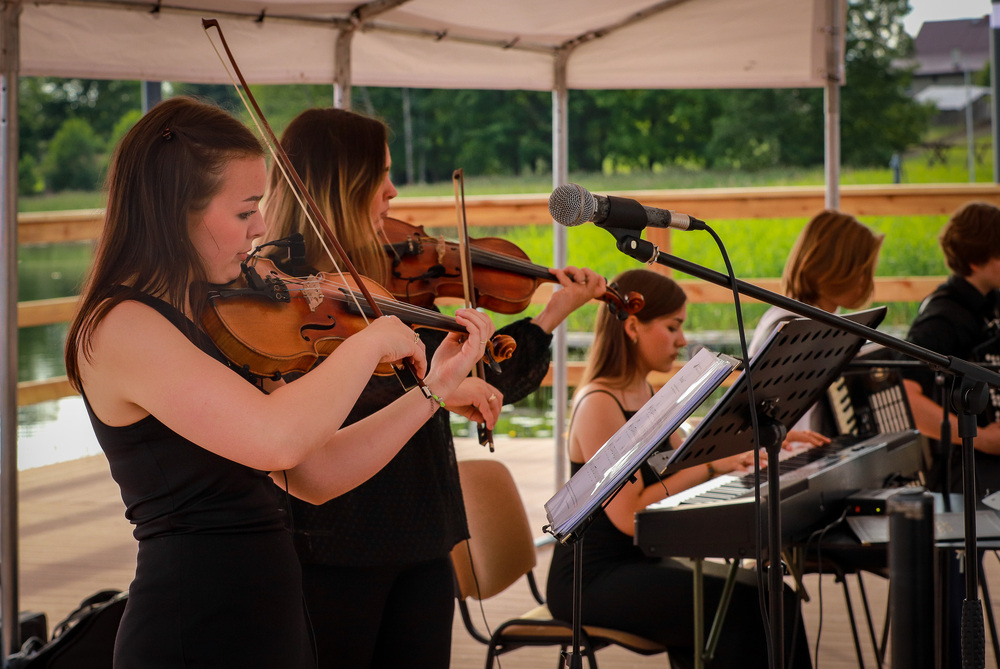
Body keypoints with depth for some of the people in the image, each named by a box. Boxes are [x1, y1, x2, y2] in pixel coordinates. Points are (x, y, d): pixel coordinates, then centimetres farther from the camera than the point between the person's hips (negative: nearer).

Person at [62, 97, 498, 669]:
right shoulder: (121, 328, -17)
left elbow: (316, 475, 11)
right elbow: (276, 440, -30)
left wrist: (435, 388, 6)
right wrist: (369, 342, -16)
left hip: (274, 622, 9)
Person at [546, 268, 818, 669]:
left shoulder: (644, 393, 14)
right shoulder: (598, 404, -15)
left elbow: (681, 463, 26)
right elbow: (628, 515, -21)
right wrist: (710, 465, -19)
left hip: (641, 562, 9)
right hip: (592, 579, -9)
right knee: (740, 609, -24)